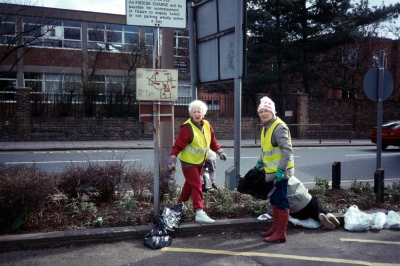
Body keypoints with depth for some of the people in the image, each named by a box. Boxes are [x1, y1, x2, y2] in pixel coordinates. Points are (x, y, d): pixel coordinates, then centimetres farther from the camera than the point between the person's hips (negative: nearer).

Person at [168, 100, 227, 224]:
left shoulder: (206, 125, 1)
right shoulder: (187, 128, -22)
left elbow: (212, 141, 12)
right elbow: (178, 145, -23)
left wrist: (219, 151, 4)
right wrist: (172, 159, -29)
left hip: (199, 161, 7)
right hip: (188, 162, -7)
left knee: (190, 183, 20)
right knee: (196, 185, -13)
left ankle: (180, 204, 41)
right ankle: (199, 213, -13)